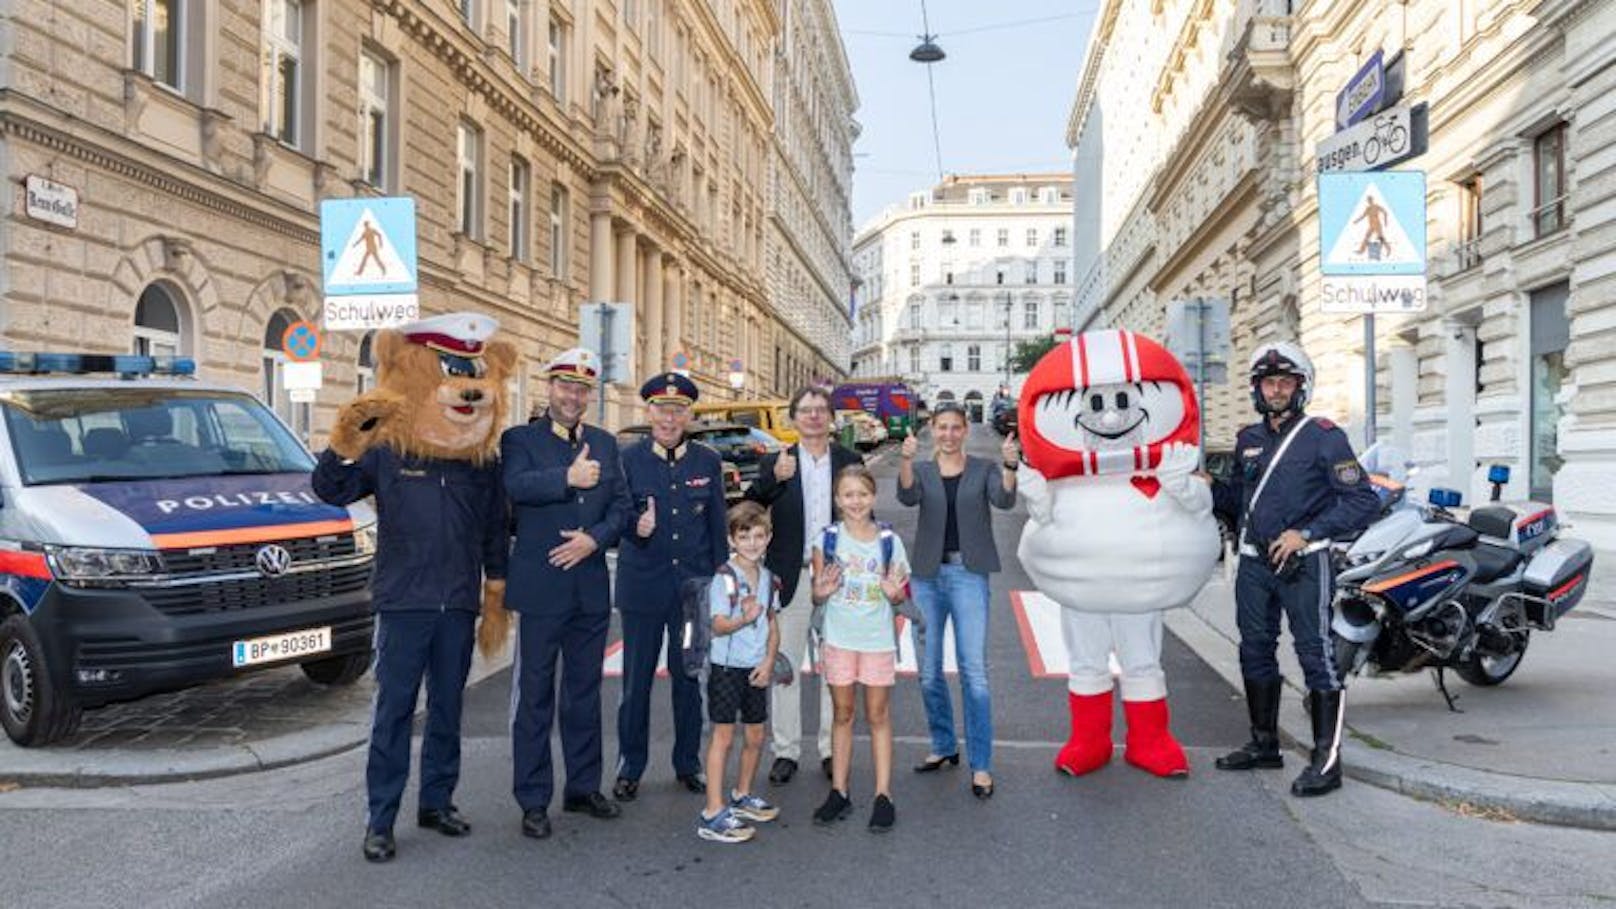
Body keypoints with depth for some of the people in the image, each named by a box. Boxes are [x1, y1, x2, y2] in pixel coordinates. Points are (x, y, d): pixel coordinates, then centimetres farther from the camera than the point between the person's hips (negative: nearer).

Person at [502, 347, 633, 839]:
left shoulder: (604, 443, 13)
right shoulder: (520, 438, 0)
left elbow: (621, 505, 6)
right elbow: (515, 485, -20)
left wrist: (594, 539, -9)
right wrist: (568, 479, -24)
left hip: (591, 587, 5)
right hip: (540, 588, -4)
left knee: (585, 692, 14)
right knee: (534, 695, 2)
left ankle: (583, 788, 26)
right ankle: (533, 801, 11)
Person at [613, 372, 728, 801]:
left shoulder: (708, 462, 4)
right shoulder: (628, 459, -1)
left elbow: (717, 526, 8)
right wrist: (635, 526, -23)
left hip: (694, 584, 2)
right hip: (642, 585, -1)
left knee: (690, 678, 10)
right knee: (637, 680, 6)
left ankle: (688, 763, 26)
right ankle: (630, 767, 21)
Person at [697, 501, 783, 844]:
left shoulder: (768, 578, 7)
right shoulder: (725, 578, -12)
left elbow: (772, 625, 12)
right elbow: (718, 625, -17)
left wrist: (769, 661, -1)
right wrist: (744, 619, -36)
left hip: (756, 668, 6)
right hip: (726, 665, -6)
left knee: (756, 735, 14)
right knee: (723, 735, -5)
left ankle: (741, 796, 34)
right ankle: (713, 813, -1)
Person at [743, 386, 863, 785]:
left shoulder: (850, 461, 5)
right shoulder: (774, 463, 2)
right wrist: (775, 478, -23)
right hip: (790, 578, -1)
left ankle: (832, 749, 22)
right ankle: (786, 751, 16)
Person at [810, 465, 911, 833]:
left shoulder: (889, 541, -2)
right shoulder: (827, 539, -3)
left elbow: (899, 597, 6)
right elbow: (817, 598, 2)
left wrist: (894, 593, -16)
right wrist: (821, 592, -20)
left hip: (878, 640, 0)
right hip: (839, 638, 1)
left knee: (878, 716, 6)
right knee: (842, 715, 11)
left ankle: (883, 794, 14)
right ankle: (839, 792, 20)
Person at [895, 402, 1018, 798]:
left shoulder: (984, 469, 3)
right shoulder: (922, 470, 7)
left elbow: (1004, 500, -14)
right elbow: (908, 496, -13)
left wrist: (1010, 466, -33)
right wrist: (905, 460, -32)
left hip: (968, 575, -3)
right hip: (928, 575, 3)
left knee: (974, 670, -7)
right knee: (928, 671, 10)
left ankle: (981, 765, -1)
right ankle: (944, 746, 28)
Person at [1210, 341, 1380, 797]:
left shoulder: (1323, 436, -5)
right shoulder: (1248, 439, 14)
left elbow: (1363, 500, -9)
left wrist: (1306, 533, -16)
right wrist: (1210, 488, 2)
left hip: (1303, 562, -7)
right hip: (1254, 562, 7)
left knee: (1316, 654, -7)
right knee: (1255, 651, 12)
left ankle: (1327, 759, -2)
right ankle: (1264, 743, 25)